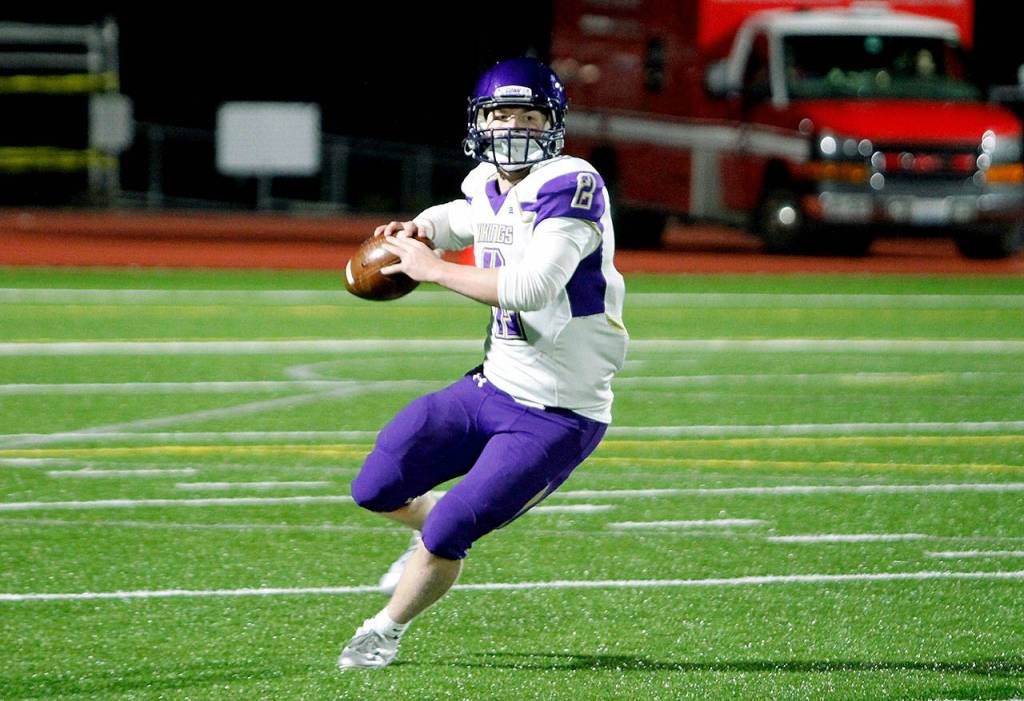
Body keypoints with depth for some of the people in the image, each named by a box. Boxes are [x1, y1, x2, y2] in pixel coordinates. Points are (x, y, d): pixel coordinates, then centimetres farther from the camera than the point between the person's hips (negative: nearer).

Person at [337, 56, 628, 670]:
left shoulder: (569, 189, -22)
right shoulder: (491, 188, 4)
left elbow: (531, 287, -34)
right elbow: (460, 219, 29)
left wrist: (435, 270, -24)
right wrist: (418, 230, 5)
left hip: (556, 420, -8)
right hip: (493, 389, 8)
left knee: (447, 533, -10)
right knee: (378, 489, 7)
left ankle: (387, 631, 17)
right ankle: (435, 544, 40)